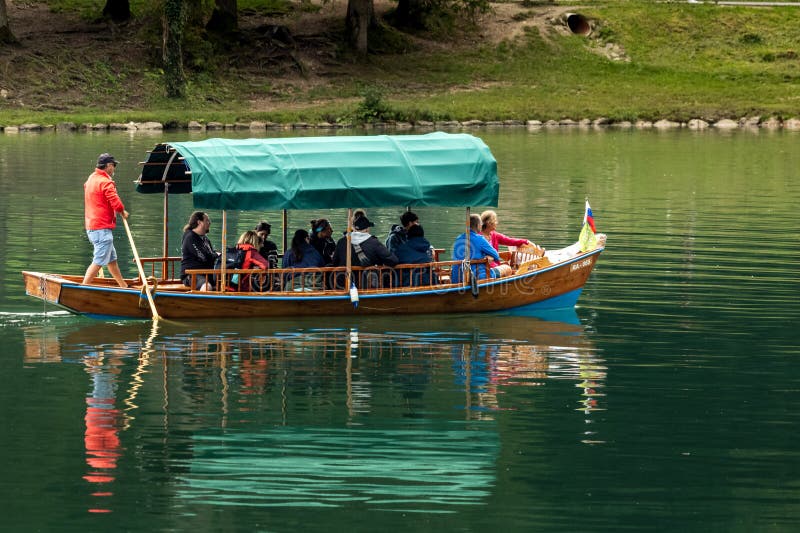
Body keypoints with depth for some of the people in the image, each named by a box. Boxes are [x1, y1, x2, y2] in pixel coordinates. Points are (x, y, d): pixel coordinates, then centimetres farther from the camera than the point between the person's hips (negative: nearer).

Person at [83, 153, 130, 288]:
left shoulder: (91, 179, 13)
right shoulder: (106, 183, -16)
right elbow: (116, 203, -24)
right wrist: (123, 212, -1)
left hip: (91, 226, 10)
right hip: (102, 228, -10)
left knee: (112, 259, 20)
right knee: (98, 262, -9)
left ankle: (124, 286, 30)